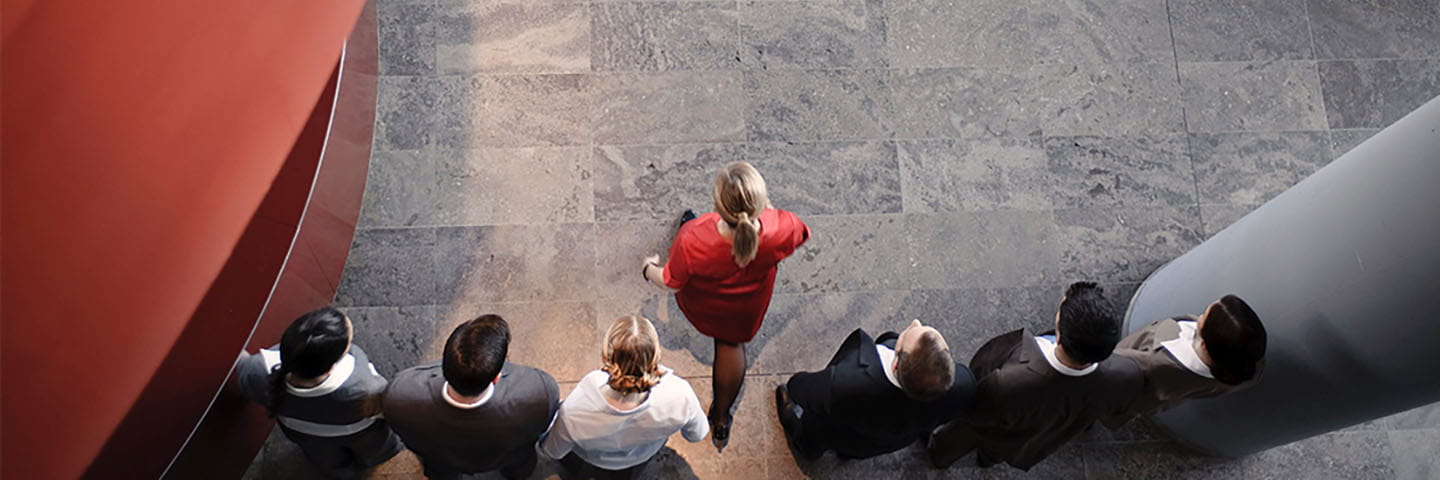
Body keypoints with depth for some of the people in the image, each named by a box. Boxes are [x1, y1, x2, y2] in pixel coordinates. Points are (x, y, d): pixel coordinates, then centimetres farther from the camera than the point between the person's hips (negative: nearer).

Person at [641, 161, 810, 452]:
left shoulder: (692, 242, -44)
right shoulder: (782, 229, -40)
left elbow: (670, 282, -22)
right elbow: (803, 235, -12)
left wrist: (649, 269, 0)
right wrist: (766, 209, -1)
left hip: (698, 306, -1)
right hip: (745, 310, 1)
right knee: (732, 342, 30)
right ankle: (720, 419, 45)